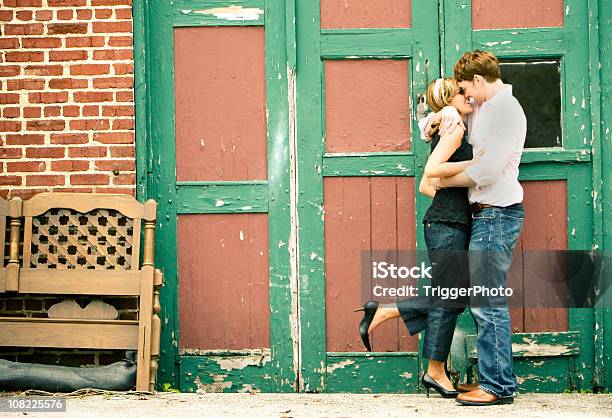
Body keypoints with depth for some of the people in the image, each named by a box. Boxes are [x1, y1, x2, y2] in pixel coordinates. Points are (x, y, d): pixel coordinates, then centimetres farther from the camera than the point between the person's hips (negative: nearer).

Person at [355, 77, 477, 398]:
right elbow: (431, 170, -24)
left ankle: (383, 312, 13)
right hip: (447, 225, -10)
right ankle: (436, 372, 8)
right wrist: (475, 163, -20)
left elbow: (425, 186, 21)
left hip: (447, 223, 10)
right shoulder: (454, 129, -8)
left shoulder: (446, 132, 20)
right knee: (450, 298, -2)